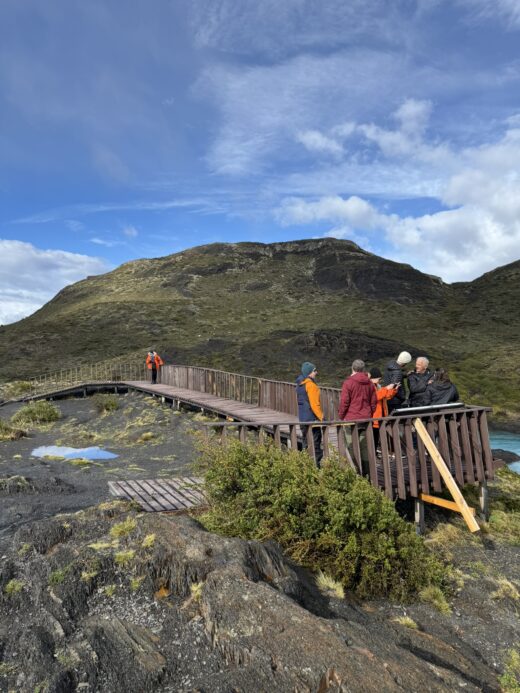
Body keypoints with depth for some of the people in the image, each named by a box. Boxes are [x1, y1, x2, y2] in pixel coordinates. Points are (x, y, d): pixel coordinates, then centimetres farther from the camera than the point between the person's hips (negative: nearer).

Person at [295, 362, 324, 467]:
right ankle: (316, 465, -2)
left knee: (305, 442, 14)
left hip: (302, 417, 9)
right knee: (316, 443, -3)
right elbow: (314, 404, -19)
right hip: (312, 417, -9)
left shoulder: (300, 384, 12)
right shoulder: (310, 385, -16)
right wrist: (321, 417, -14)